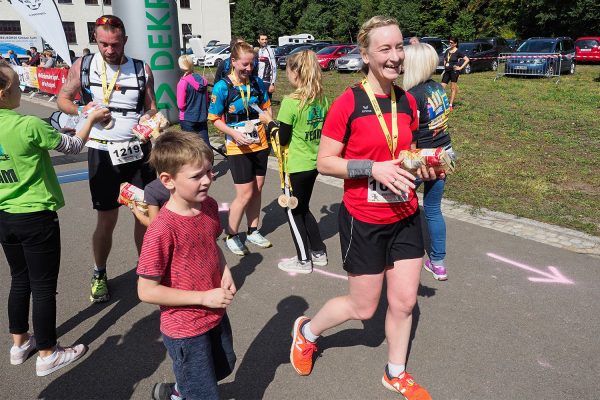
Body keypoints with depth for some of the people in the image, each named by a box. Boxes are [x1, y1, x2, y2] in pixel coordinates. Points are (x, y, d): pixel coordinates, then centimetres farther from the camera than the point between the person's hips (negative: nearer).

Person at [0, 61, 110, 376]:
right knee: (44, 287, 6)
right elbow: (73, 146, -7)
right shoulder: (29, 125, -21)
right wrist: (91, 119, 7)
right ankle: (47, 355, 20)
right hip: (36, 217, -7)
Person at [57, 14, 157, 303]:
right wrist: (82, 110, -12)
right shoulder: (83, 66, 0)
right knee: (107, 219, 4)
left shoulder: (141, 69, 2)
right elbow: (62, 99, 9)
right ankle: (99, 274, 26)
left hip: (139, 149, 1)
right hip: (103, 152, -1)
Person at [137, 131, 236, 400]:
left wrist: (225, 271, -8)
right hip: (185, 330, -7)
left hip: (216, 315, 7)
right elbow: (147, 291, -23)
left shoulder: (209, 206, -8)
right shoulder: (162, 230, -29)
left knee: (223, 368, 31)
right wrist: (204, 297, -23)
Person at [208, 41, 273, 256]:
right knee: (245, 194, -4)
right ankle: (231, 236, 15)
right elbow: (215, 119, -8)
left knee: (257, 190, 12)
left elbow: (266, 106, 15)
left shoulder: (257, 82, 1)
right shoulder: (222, 87, -12)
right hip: (238, 147, -5)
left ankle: (253, 231, 28)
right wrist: (234, 133, -21)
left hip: (260, 144, 5)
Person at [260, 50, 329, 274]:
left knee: (293, 212, 10)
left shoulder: (290, 102, -19)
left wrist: (269, 123, 1)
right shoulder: (321, 99, 2)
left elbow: (283, 139, -16)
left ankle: (303, 261, 20)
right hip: (314, 163, 7)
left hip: (295, 166, -7)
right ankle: (319, 252, 30)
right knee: (303, 208, 23)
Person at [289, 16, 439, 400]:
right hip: (364, 221, -5)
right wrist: (373, 168, -25)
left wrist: (422, 165, -3)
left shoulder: (408, 102, 3)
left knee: (405, 302, 13)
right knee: (363, 307, 9)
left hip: (405, 217, 6)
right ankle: (306, 331, 38)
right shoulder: (348, 103, -15)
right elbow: (325, 163, -14)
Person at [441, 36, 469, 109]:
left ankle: (450, 105, 6)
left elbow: (467, 59, -9)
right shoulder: (447, 51, 10)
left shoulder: (458, 52, -7)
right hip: (447, 71, 6)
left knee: (453, 88, 2)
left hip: (454, 71, -6)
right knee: (442, 87, -2)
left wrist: (461, 67, -12)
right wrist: (445, 65, 14)